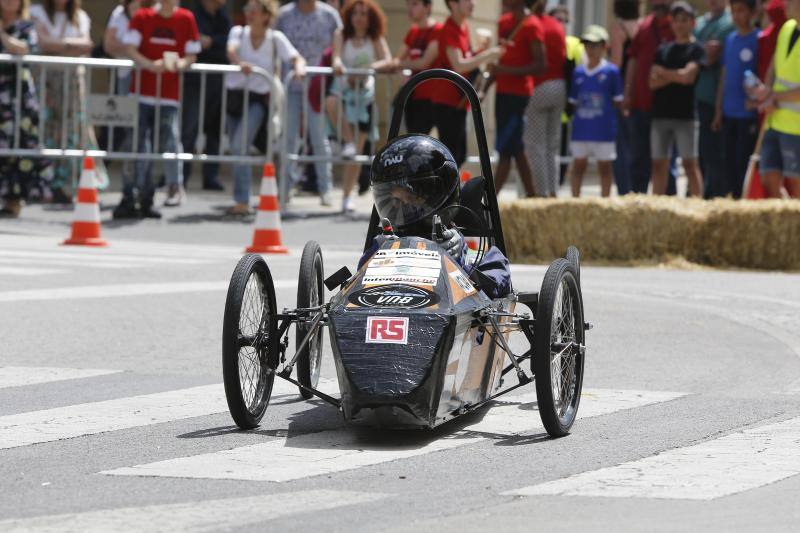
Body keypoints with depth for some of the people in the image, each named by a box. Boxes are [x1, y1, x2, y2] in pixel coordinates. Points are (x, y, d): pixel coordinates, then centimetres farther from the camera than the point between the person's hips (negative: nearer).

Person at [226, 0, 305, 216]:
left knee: (239, 146, -19)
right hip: (235, 94, 3)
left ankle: (242, 201, -16)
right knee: (236, 150, 11)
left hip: (258, 98, -3)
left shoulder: (276, 38, -2)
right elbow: (231, 50, -19)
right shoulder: (238, 32, 1)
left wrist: (299, 67, -35)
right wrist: (239, 63, -42)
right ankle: (242, 200, 27)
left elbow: (297, 58, -10)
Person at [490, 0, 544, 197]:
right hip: (502, 90, 9)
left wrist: (507, 70, -22)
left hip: (518, 94, -9)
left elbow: (540, 65, -16)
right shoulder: (504, 22, 13)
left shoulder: (531, 26, -12)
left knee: (506, 148, -9)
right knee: (515, 149, 12)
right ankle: (531, 195, 18)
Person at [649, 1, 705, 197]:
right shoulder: (663, 50, 15)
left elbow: (688, 76, -12)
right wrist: (675, 76, -9)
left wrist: (663, 73, 0)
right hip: (661, 114, 5)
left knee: (690, 163, -6)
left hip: (685, 115, -5)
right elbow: (653, 82, 5)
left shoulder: (696, 49, 1)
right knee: (659, 164, 5)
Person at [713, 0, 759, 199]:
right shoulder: (730, 39, 12)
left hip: (749, 114, -6)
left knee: (744, 165, -4)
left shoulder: (758, 40, -7)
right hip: (729, 114, 6)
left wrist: (756, 100, -19)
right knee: (729, 163, 10)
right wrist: (719, 112, 13)